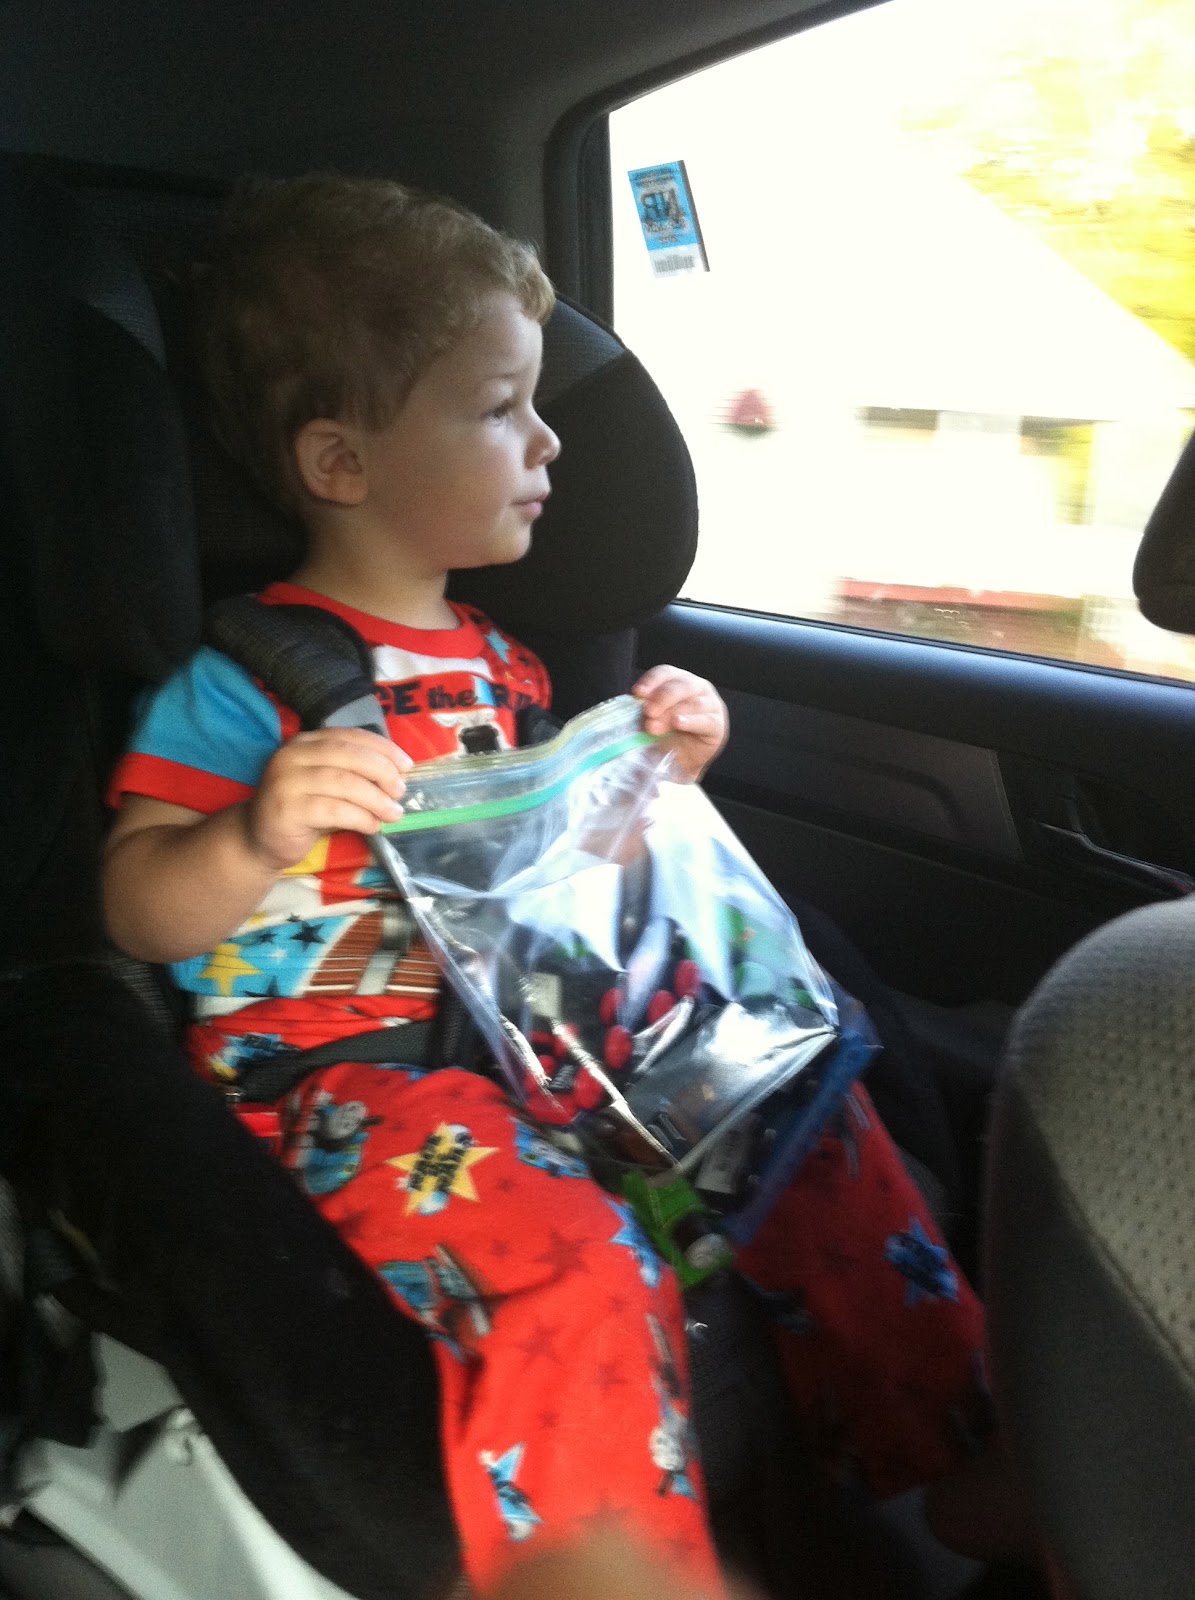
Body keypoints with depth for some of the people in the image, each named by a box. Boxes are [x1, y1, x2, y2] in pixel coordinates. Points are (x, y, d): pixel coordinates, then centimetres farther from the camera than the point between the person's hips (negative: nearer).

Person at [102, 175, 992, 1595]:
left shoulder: (496, 663, 12)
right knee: (573, 1269, -32)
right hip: (328, 1060, -7)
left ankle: (952, 1462, 20)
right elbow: (141, 915, -11)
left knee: (812, 1124, 2)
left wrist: (651, 774, 6)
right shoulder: (244, 678, -9)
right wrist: (262, 837, -32)